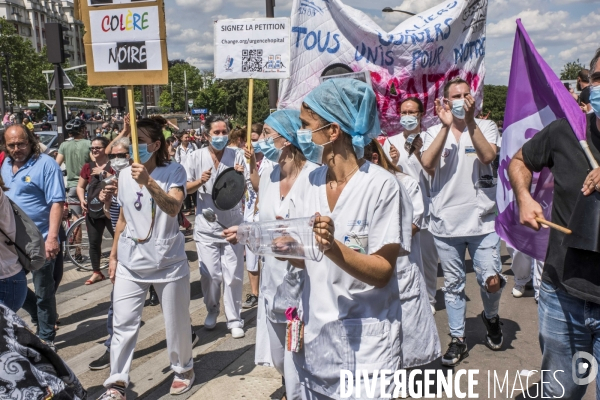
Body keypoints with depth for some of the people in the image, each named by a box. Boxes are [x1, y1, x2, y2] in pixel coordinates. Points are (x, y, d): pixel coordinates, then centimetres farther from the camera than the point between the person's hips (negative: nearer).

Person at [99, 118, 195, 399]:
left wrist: (148, 182, -38)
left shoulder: (173, 171, -8)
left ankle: (183, 368, 33)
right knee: (123, 324, 2)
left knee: (176, 322, 9)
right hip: (130, 262, 4)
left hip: (168, 261, -3)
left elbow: (173, 208, -26)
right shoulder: (124, 175, 6)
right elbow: (123, 219, 15)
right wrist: (113, 255, 17)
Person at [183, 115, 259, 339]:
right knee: (210, 275, 7)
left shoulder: (237, 156, -4)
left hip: (233, 226, 0)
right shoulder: (195, 158, -2)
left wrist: (251, 167, -29)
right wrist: (200, 181, -19)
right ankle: (212, 312, 32)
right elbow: (183, 189, -1)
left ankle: (234, 319, 19)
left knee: (233, 276, 4)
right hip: (206, 227, 1)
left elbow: (258, 186, -10)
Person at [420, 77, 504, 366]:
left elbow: (487, 156, -17)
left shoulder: (485, 127, 3)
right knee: (453, 284, 11)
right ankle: (458, 339, 27)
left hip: (482, 219, -1)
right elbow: (427, 164, -15)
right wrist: (446, 125, -18)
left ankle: (491, 317, 32)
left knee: (492, 281, -3)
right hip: (445, 222, 1)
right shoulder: (434, 132, 4)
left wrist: (470, 121, -21)